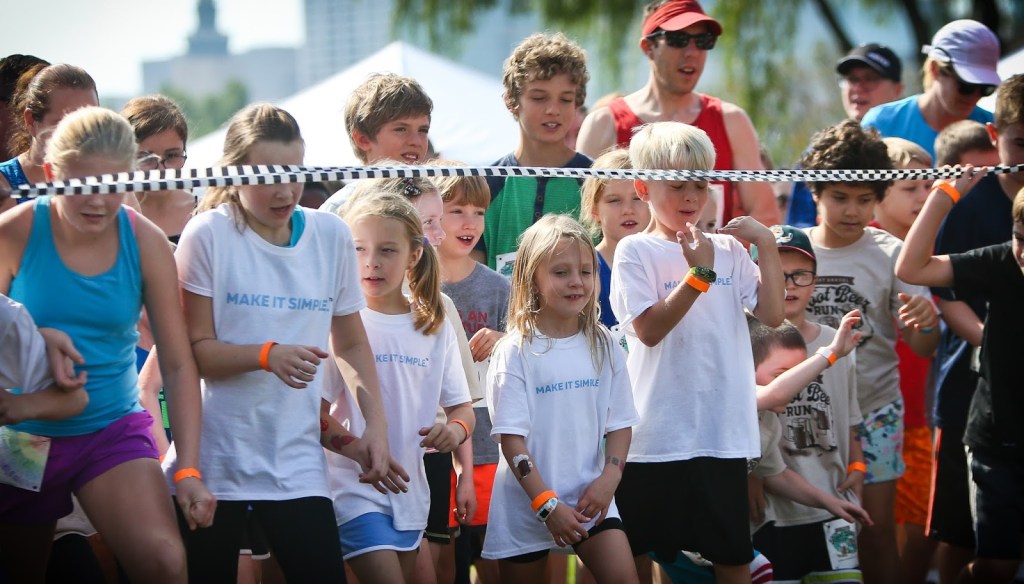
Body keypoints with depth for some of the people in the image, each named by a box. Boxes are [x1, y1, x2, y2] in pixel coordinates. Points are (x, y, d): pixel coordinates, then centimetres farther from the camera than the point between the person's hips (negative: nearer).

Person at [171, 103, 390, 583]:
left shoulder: (332, 236, 6)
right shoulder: (210, 234, -6)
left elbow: (351, 344, 16)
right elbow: (194, 349, -7)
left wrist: (376, 424, 8)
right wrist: (268, 356, -22)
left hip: (296, 461, 2)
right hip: (214, 455, -2)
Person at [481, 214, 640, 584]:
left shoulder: (603, 347, 4)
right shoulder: (516, 352, -9)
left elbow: (620, 424, 7)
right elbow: (511, 437, -12)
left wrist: (609, 478, -10)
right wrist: (547, 504, -18)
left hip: (590, 498, 3)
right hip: (526, 504, -3)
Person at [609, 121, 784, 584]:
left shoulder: (728, 250, 9)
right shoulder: (635, 252, -4)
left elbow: (772, 314, 1)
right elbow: (648, 329, -14)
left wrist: (767, 245, -5)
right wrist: (699, 274, -19)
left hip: (724, 430, 4)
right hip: (658, 433, -4)